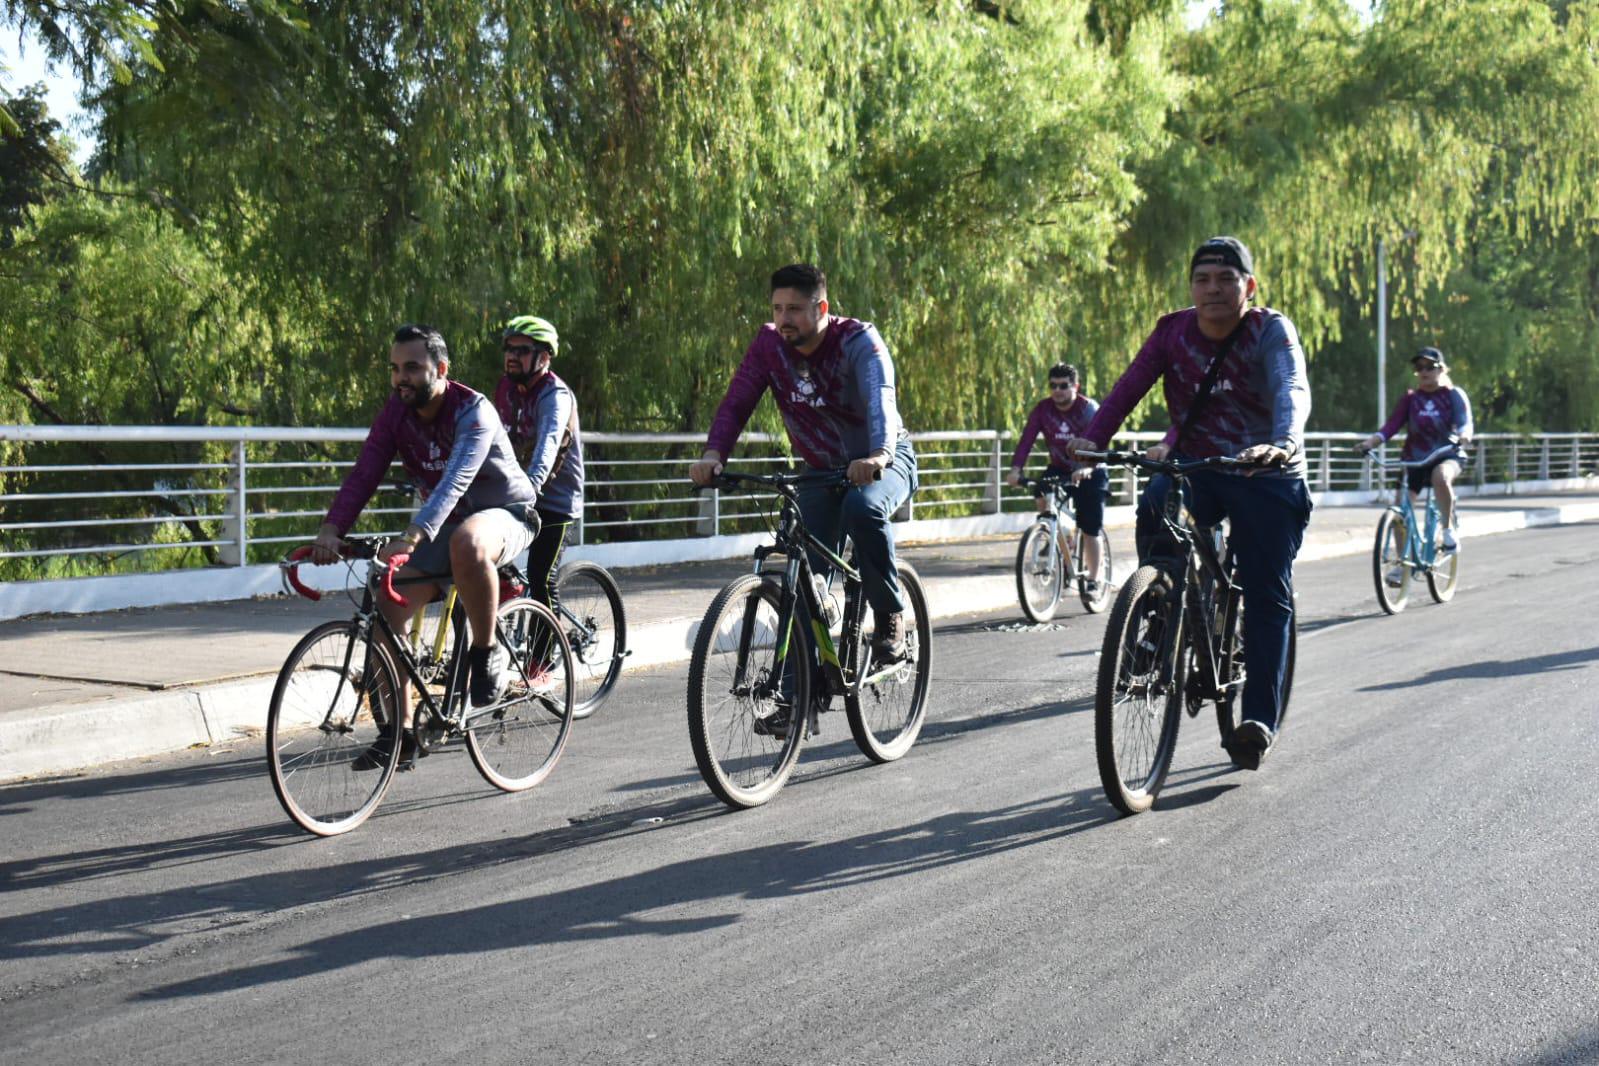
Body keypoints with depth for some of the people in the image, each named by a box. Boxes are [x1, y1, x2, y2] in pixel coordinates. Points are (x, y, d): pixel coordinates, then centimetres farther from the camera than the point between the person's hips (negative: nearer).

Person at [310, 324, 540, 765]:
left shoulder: (473, 411, -24)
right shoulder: (396, 413, -5)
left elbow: (456, 479, -38)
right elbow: (364, 473, -13)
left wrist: (412, 537, -53)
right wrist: (331, 529, -30)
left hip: (505, 516, -6)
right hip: (444, 526, 6)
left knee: (468, 543, -42)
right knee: (386, 604, -13)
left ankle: (487, 652, -19)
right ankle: (400, 731, -5)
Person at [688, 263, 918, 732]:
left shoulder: (858, 341, -23)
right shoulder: (769, 344, -11)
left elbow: (879, 398, -40)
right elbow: (738, 400, -19)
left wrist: (878, 454, -59)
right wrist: (713, 453, -38)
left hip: (884, 461, -4)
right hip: (823, 470, 4)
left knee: (863, 507, -38)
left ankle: (890, 616, -17)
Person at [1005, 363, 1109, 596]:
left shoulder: (1089, 408, -20)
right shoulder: (1043, 409, -11)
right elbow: (1026, 440, -21)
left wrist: (1085, 469, -54)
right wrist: (1015, 469, -38)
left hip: (1089, 472, -3)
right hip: (1059, 468, 3)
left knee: (1090, 531, -5)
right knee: (1042, 496, -28)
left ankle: (1092, 581, 7)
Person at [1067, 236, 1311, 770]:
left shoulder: (1272, 330, -12)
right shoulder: (1173, 331, -2)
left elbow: (1293, 390, -30)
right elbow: (1130, 386, -13)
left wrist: (1284, 443, -51)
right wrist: (1091, 438, -31)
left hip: (1264, 474, -2)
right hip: (1192, 464, 2)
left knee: (1267, 598, -6)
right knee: (1153, 511, -29)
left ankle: (1261, 718, 1)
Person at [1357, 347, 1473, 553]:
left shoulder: (1454, 395, -1)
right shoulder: (1410, 398, 4)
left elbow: (1465, 421, -16)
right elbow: (1392, 424, -8)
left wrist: (1464, 436, -41)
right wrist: (1371, 441, -27)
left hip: (1448, 456, -3)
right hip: (1414, 459, 3)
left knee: (1440, 477, -38)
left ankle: (1448, 529, -18)